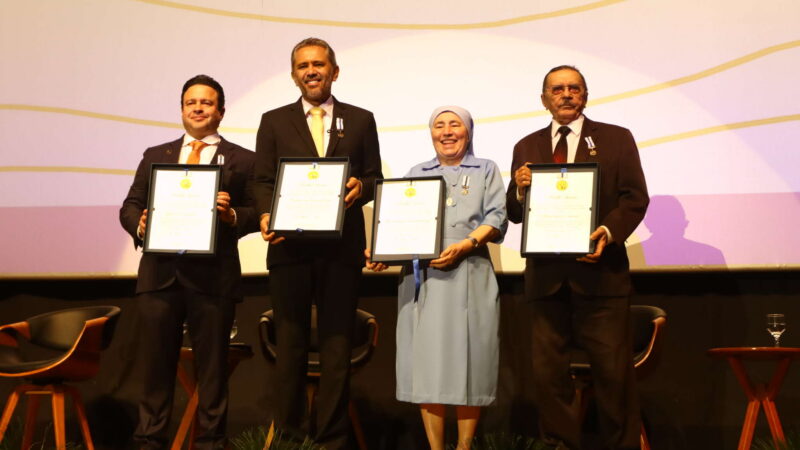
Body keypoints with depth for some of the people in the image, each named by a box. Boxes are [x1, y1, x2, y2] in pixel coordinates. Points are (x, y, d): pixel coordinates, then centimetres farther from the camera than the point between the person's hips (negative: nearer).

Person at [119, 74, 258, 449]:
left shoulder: (242, 160, 7)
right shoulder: (155, 156, 16)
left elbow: (256, 214, 0)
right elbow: (129, 206, 12)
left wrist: (232, 215, -20)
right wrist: (140, 224, -10)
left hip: (213, 274, -2)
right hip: (160, 272, 3)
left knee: (212, 366, 6)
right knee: (156, 364, 9)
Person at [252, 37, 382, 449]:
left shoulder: (360, 120, 11)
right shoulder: (274, 121, 10)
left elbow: (375, 178, 8)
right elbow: (263, 181, 5)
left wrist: (361, 187, -14)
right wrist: (266, 215, -14)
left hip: (341, 246, 0)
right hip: (290, 245, 0)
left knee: (337, 342, 4)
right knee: (290, 341, 7)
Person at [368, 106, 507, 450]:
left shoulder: (486, 170, 14)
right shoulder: (416, 173, 21)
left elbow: (497, 219, 1)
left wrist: (465, 245, -15)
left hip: (468, 274, -2)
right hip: (421, 276, 2)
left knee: (467, 359, -2)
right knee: (426, 358, -1)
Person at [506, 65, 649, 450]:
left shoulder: (616, 139, 7)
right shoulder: (527, 147, 14)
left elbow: (636, 197, 0)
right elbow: (515, 213, 11)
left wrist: (609, 231, -18)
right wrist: (520, 191, -11)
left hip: (600, 270, -2)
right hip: (546, 274, 3)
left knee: (614, 371, 0)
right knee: (548, 371, 5)